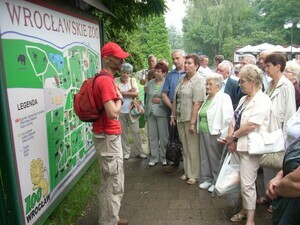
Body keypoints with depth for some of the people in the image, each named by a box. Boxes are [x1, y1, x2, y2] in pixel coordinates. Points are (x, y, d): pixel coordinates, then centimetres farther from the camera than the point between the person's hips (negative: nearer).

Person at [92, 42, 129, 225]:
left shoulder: (105, 79, 13)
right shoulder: (106, 81, -20)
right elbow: (113, 112, -28)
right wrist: (119, 99, -13)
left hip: (110, 135, 11)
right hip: (108, 137, -11)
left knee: (110, 182, 21)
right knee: (114, 184, 1)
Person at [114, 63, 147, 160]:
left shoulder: (133, 80, 5)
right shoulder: (115, 81, 0)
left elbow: (136, 93, -9)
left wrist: (122, 92, -11)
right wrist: (129, 91, -13)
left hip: (131, 111, 1)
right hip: (120, 112, 0)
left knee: (135, 132, 4)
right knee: (123, 133, 9)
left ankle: (140, 151, 17)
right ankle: (126, 151, 23)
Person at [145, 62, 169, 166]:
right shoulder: (150, 82, 11)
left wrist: (160, 100, -15)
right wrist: (146, 110, 16)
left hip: (162, 113, -5)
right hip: (150, 113, 5)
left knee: (163, 136, 4)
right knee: (152, 136, 9)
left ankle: (164, 157, 17)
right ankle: (154, 157, 20)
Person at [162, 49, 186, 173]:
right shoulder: (170, 75, 10)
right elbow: (164, 94, 8)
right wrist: (172, 107, -5)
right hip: (172, 110, 4)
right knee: (173, 136, 11)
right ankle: (173, 162, 22)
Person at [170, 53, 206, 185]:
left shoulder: (199, 81, -12)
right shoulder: (182, 79, 11)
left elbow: (197, 103, -18)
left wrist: (192, 122, -21)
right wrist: (173, 115, 11)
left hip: (191, 119, -7)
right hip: (180, 119, 7)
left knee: (193, 148, 4)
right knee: (185, 147, 16)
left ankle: (195, 175, 19)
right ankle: (187, 172, 30)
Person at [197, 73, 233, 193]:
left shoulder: (223, 98, -11)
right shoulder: (207, 98, 15)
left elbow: (228, 118, -18)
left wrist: (223, 136, -20)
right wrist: (199, 130, 15)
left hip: (215, 134, -7)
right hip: (203, 133, 8)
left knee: (216, 159, 4)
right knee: (205, 157, 13)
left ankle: (217, 182, 19)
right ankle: (207, 179, 28)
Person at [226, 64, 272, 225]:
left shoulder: (262, 100, -14)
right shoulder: (244, 99, 13)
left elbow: (251, 125, -22)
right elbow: (234, 120, 10)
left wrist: (232, 136, -11)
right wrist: (231, 138, -5)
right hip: (240, 145, 8)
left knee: (247, 183, -1)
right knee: (244, 181, 18)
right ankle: (245, 209, 34)